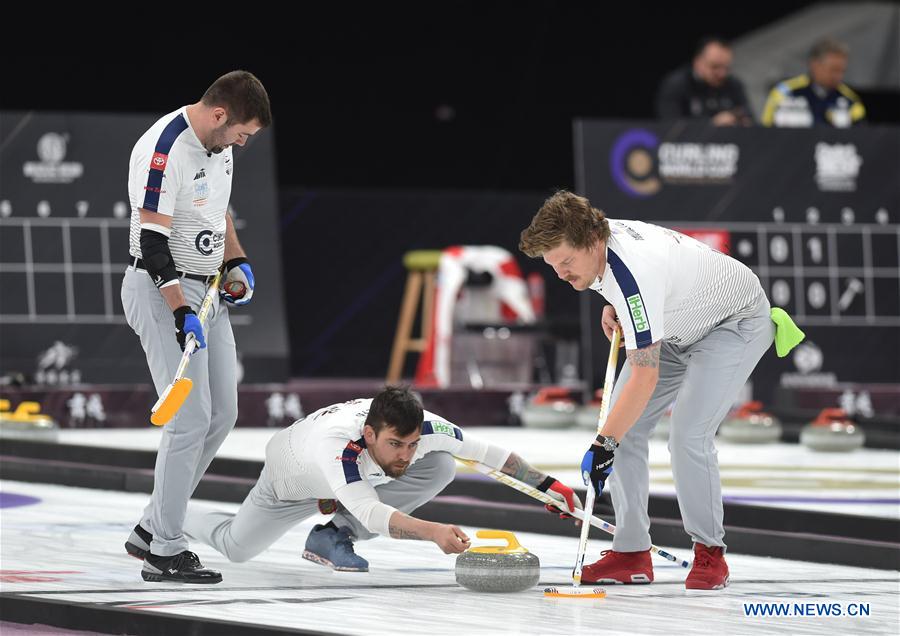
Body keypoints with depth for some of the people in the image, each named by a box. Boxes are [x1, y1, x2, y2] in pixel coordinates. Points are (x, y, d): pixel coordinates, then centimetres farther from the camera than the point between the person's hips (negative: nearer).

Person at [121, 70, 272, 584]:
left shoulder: (219, 144, 6)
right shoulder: (164, 151, -23)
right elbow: (152, 242, -26)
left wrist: (238, 262, 11)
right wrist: (182, 314, -31)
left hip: (207, 290, 10)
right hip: (162, 290, -10)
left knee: (223, 414, 10)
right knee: (192, 417, -12)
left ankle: (151, 530, 18)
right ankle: (165, 552, -5)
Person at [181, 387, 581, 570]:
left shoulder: (424, 428, -37)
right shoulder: (335, 442, -51)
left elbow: (488, 453, -26)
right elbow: (371, 512, -62)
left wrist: (546, 484, -30)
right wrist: (432, 531, -76)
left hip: (360, 473, 4)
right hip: (291, 475, -4)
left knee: (441, 467, -20)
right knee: (236, 547, 9)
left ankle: (333, 536, -5)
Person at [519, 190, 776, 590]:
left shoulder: (635, 272, -40)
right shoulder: (597, 237, -14)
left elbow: (645, 378, -40)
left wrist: (604, 445, -39)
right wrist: (613, 308, -3)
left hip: (737, 322, -9)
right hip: (677, 324, 9)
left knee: (688, 435, -24)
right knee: (624, 426, -2)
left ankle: (710, 554, -8)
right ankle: (631, 552, 2)